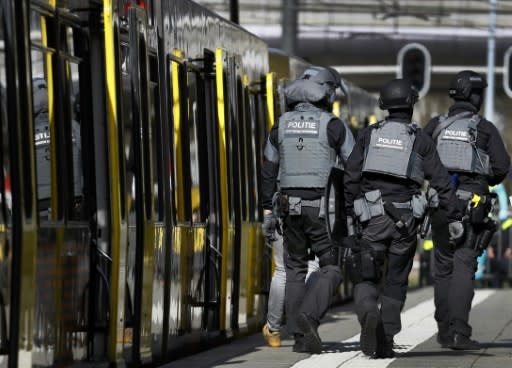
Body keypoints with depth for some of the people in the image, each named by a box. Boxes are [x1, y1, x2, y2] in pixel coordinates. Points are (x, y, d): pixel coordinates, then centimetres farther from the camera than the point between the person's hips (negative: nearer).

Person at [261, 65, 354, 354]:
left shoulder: (281, 125, 7)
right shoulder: (333, 126, -6)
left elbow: (268, 172, 10)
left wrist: (268, 211, 16)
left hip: (289, 205, 4)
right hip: (322, 207, -4)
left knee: (295, 269, 14)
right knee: (331, 268, 3)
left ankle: (299, 335, 9)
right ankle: (309, 316, -21)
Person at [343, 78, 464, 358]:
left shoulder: (369, 135, 8)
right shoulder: (420, 140, 4)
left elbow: (351, 177, 5)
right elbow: (441, 180, 1)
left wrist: (348, 212, 13)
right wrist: (454, 217, 5)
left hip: (371, 216, 0)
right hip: (405, 217, 0)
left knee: (366, 278, 3)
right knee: (396, 281, 12)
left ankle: (369, 314, -28)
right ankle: (386, 341, 9)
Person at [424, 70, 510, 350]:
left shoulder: (436, 125, 7)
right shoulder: (486, 129, 0)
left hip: (441, 200, 3)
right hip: (471, 202, -3)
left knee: (443, 266, 15)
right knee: (464, 267, -8)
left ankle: (444, 331, 17)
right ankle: (459, 332, -19)